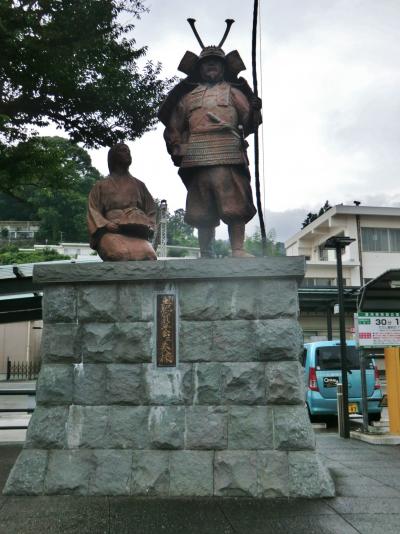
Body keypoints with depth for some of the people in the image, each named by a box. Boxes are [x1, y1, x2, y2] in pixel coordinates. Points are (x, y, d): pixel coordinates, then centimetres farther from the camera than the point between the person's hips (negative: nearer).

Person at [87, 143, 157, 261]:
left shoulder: (138, 185, 30)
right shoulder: (101, 186, 23)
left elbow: (150, 209, 25)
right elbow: (93, 211, 12)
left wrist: (149, 227, 4)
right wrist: (105, 225, -8)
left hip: (137, 232, 2)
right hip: (112, 231, -1)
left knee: (148, 255, -33)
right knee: (121, 255, -38)